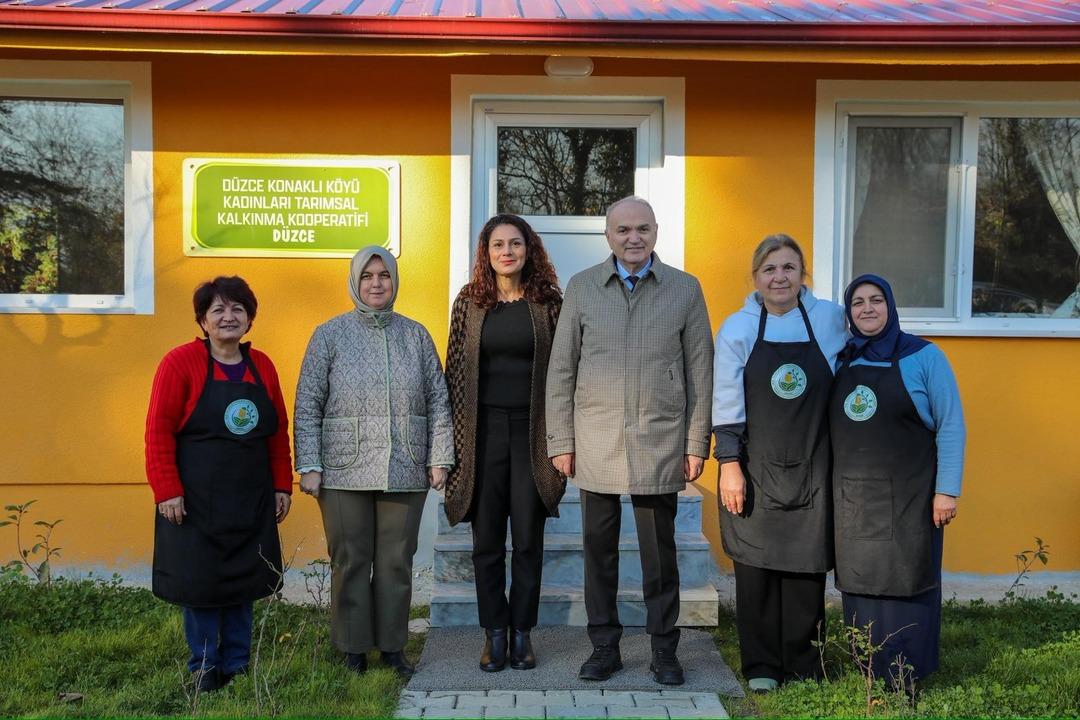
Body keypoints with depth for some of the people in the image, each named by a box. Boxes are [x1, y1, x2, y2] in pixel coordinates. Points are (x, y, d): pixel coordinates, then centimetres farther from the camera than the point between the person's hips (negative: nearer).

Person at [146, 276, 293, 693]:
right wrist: (167, 491, -15)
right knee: (199, 580, 3)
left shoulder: (262, 366, 8)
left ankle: (237, 665, 24)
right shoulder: (180, 363, -7)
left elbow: (278, 433, 11)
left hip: (251, 499, 4)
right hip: (195, 499, -4)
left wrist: (282, 486, 7)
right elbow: (159, 432, -10)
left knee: (244, 580, 10)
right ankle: (204, 668, 18)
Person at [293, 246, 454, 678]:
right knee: (350, 561, 4)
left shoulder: (416, 335, 9)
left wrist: (439, 458, 5)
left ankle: (393, 647, 19)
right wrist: (309, 465, -5)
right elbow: (307, 407, 1)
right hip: (345, 473, -1)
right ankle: (353, 650, 17)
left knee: (397, 562, 6)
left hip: (405, 472, 2)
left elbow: (438, 401, 10)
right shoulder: (330, 335, 3)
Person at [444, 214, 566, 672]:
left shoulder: (548, 301, 2)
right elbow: (456, 369, 5)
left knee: (528, 539, 5)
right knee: (486, 539, 6)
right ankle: (494, 633, 18)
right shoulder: (469, 301, 4)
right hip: (485, 430, 1)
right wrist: (454, 436, 0)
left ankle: (522, 633, 18)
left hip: (533, 431, -1)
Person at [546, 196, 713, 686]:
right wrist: (561, 442, 1)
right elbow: (561, 370, 5)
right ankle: (604, 646, 21)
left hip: (660, 444, -1)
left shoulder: (685, 289, 3)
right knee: (599, 548, 8)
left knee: (660, 550, 7)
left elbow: (700, 371, 4)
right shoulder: (581, 287, 5)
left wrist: (697, 443, 0)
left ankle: (664, 650, 20)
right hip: (596, 443, 1)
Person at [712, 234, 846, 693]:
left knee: (807, 567, 4)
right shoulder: (737, 328, -1)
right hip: (755, 468, -1)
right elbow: (726, 402, -3)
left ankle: (802, 666, 19)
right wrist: (730, 464, -8)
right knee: (755, 567, 4)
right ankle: (760, 667, 18)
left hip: (811, 468, 1)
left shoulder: (829, 319, 1)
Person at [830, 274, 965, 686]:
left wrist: (947, 490, -11)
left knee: (907, 583, 2)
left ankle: (906, 681, 15)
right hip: (852, 498, 4)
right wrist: (830, 488, 5)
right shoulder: (842, 361, 8)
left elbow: (951, 426, -6)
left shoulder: (923, 356, -4)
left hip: (908, 497, -4)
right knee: (859, 584, 8)